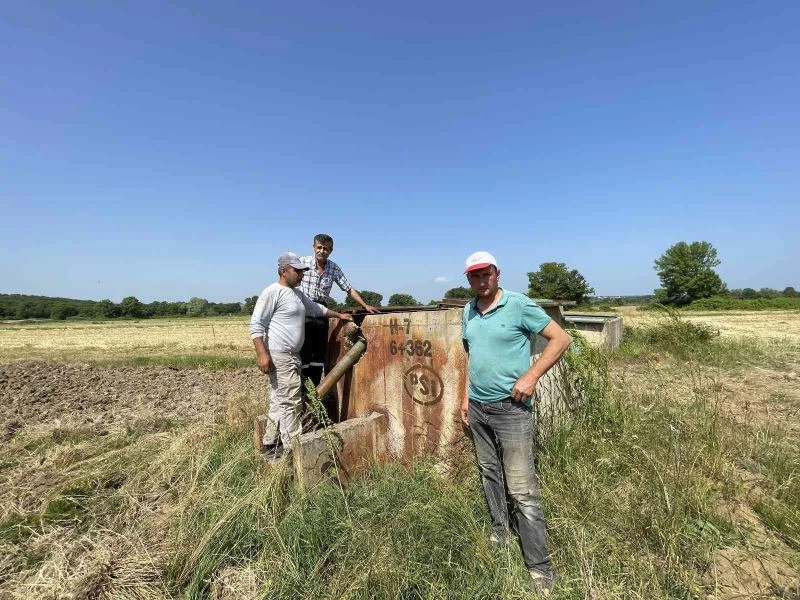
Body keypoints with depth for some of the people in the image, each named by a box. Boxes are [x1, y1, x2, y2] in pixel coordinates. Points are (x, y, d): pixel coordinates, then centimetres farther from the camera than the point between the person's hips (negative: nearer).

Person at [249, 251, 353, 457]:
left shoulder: (297, 293, 16)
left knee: (279, 401, 15)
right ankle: (293, 448, 2)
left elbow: (316, 308, 32)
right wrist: (262, 354, -21)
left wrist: (339, 315, 36)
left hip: (292, 356, 9)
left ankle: (271, 443, 26)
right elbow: (256, 325, -15)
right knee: (291, 402, -7)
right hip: (279, 357, -9)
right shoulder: (273, 292, -12)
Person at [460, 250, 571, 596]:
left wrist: (531, 377, -17)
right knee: (489, 473, 20)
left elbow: (560, 339, -10)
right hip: (477, 408, 6)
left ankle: (540, 568, 15)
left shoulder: (519, 305, -13)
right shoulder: (468, 312, 6)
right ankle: (499, 532, 41)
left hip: (510, 408, -6)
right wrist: (467, 396, 13)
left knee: (522, 488, -2)